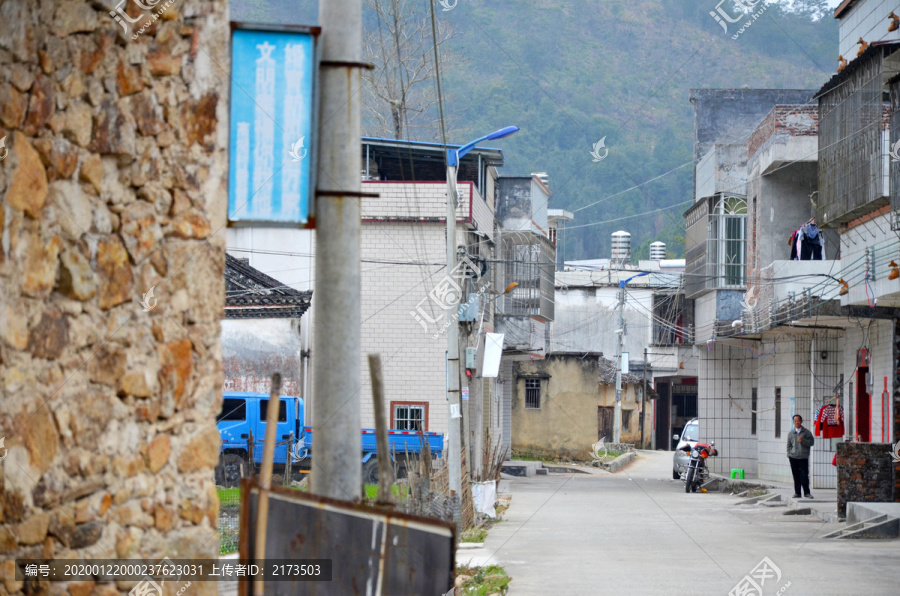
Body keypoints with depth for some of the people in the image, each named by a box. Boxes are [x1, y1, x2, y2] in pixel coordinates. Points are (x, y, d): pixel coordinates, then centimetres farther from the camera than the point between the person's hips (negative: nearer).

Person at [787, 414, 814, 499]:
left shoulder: (806, 432, 5)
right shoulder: (791, 433, 14)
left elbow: (812, 442, 1)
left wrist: (803, 441, -14)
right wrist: (789, 455, 6)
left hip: (803, 457, -2)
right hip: (793, 457, 2)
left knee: (804, 475, -6)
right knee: (796, 476, 4)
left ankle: (807, 492, 1)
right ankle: (797, 493, 10)